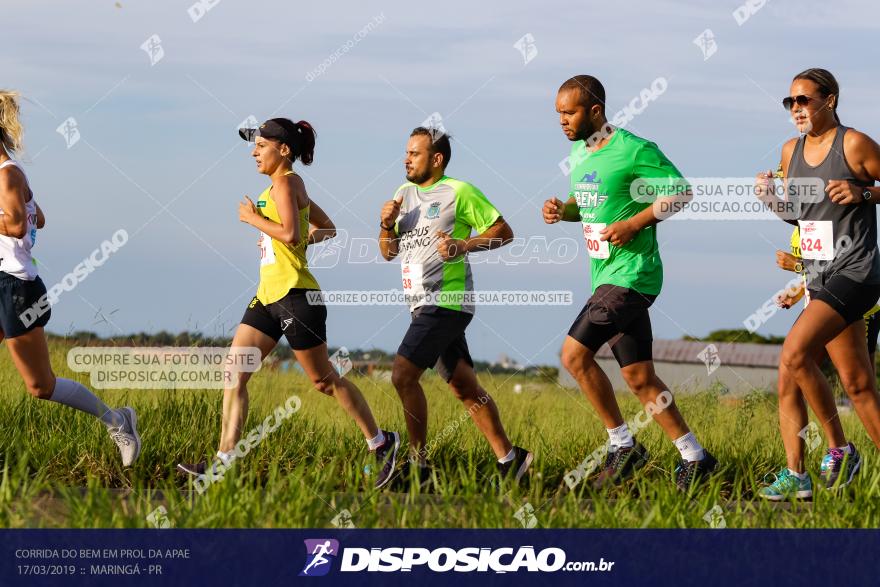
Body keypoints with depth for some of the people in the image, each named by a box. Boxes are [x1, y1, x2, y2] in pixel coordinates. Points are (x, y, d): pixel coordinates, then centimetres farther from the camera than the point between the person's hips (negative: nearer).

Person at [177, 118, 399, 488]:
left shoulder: (285, 183, -11)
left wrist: (253, 218, -13)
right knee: (234, 374, -1)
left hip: (295, 295, -10)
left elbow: (291, 234, -25)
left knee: (324, 380, 1)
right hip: (269, 294, 10)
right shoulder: (289, 184, 17)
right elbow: (327, 230, 25)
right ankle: (224, 462, -4)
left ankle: (381, 443, 15)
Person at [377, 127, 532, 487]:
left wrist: (463, 245, -18)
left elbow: (504, 232, -5)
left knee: (403, 374, -15)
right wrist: (386, 225, 0)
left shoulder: (459, 192, -6)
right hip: (424, 304, 8)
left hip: (446, 301, -8)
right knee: (464, 387, 8)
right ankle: (509, 459, 12)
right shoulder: (405, 193, 16)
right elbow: (389, 253, 20)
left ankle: (418, 465, -10)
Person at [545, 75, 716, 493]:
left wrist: (635, 223, -18)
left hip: (631, 274, -9)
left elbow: (681, 191, -10)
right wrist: (562, 210, 5)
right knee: (640, 379, 7)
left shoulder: (634, 151, -13)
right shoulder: (579, 152, 12)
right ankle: (694, 458, 13)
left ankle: (623, 446, -3)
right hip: (606, 277, 9)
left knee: (574, 354, -15)